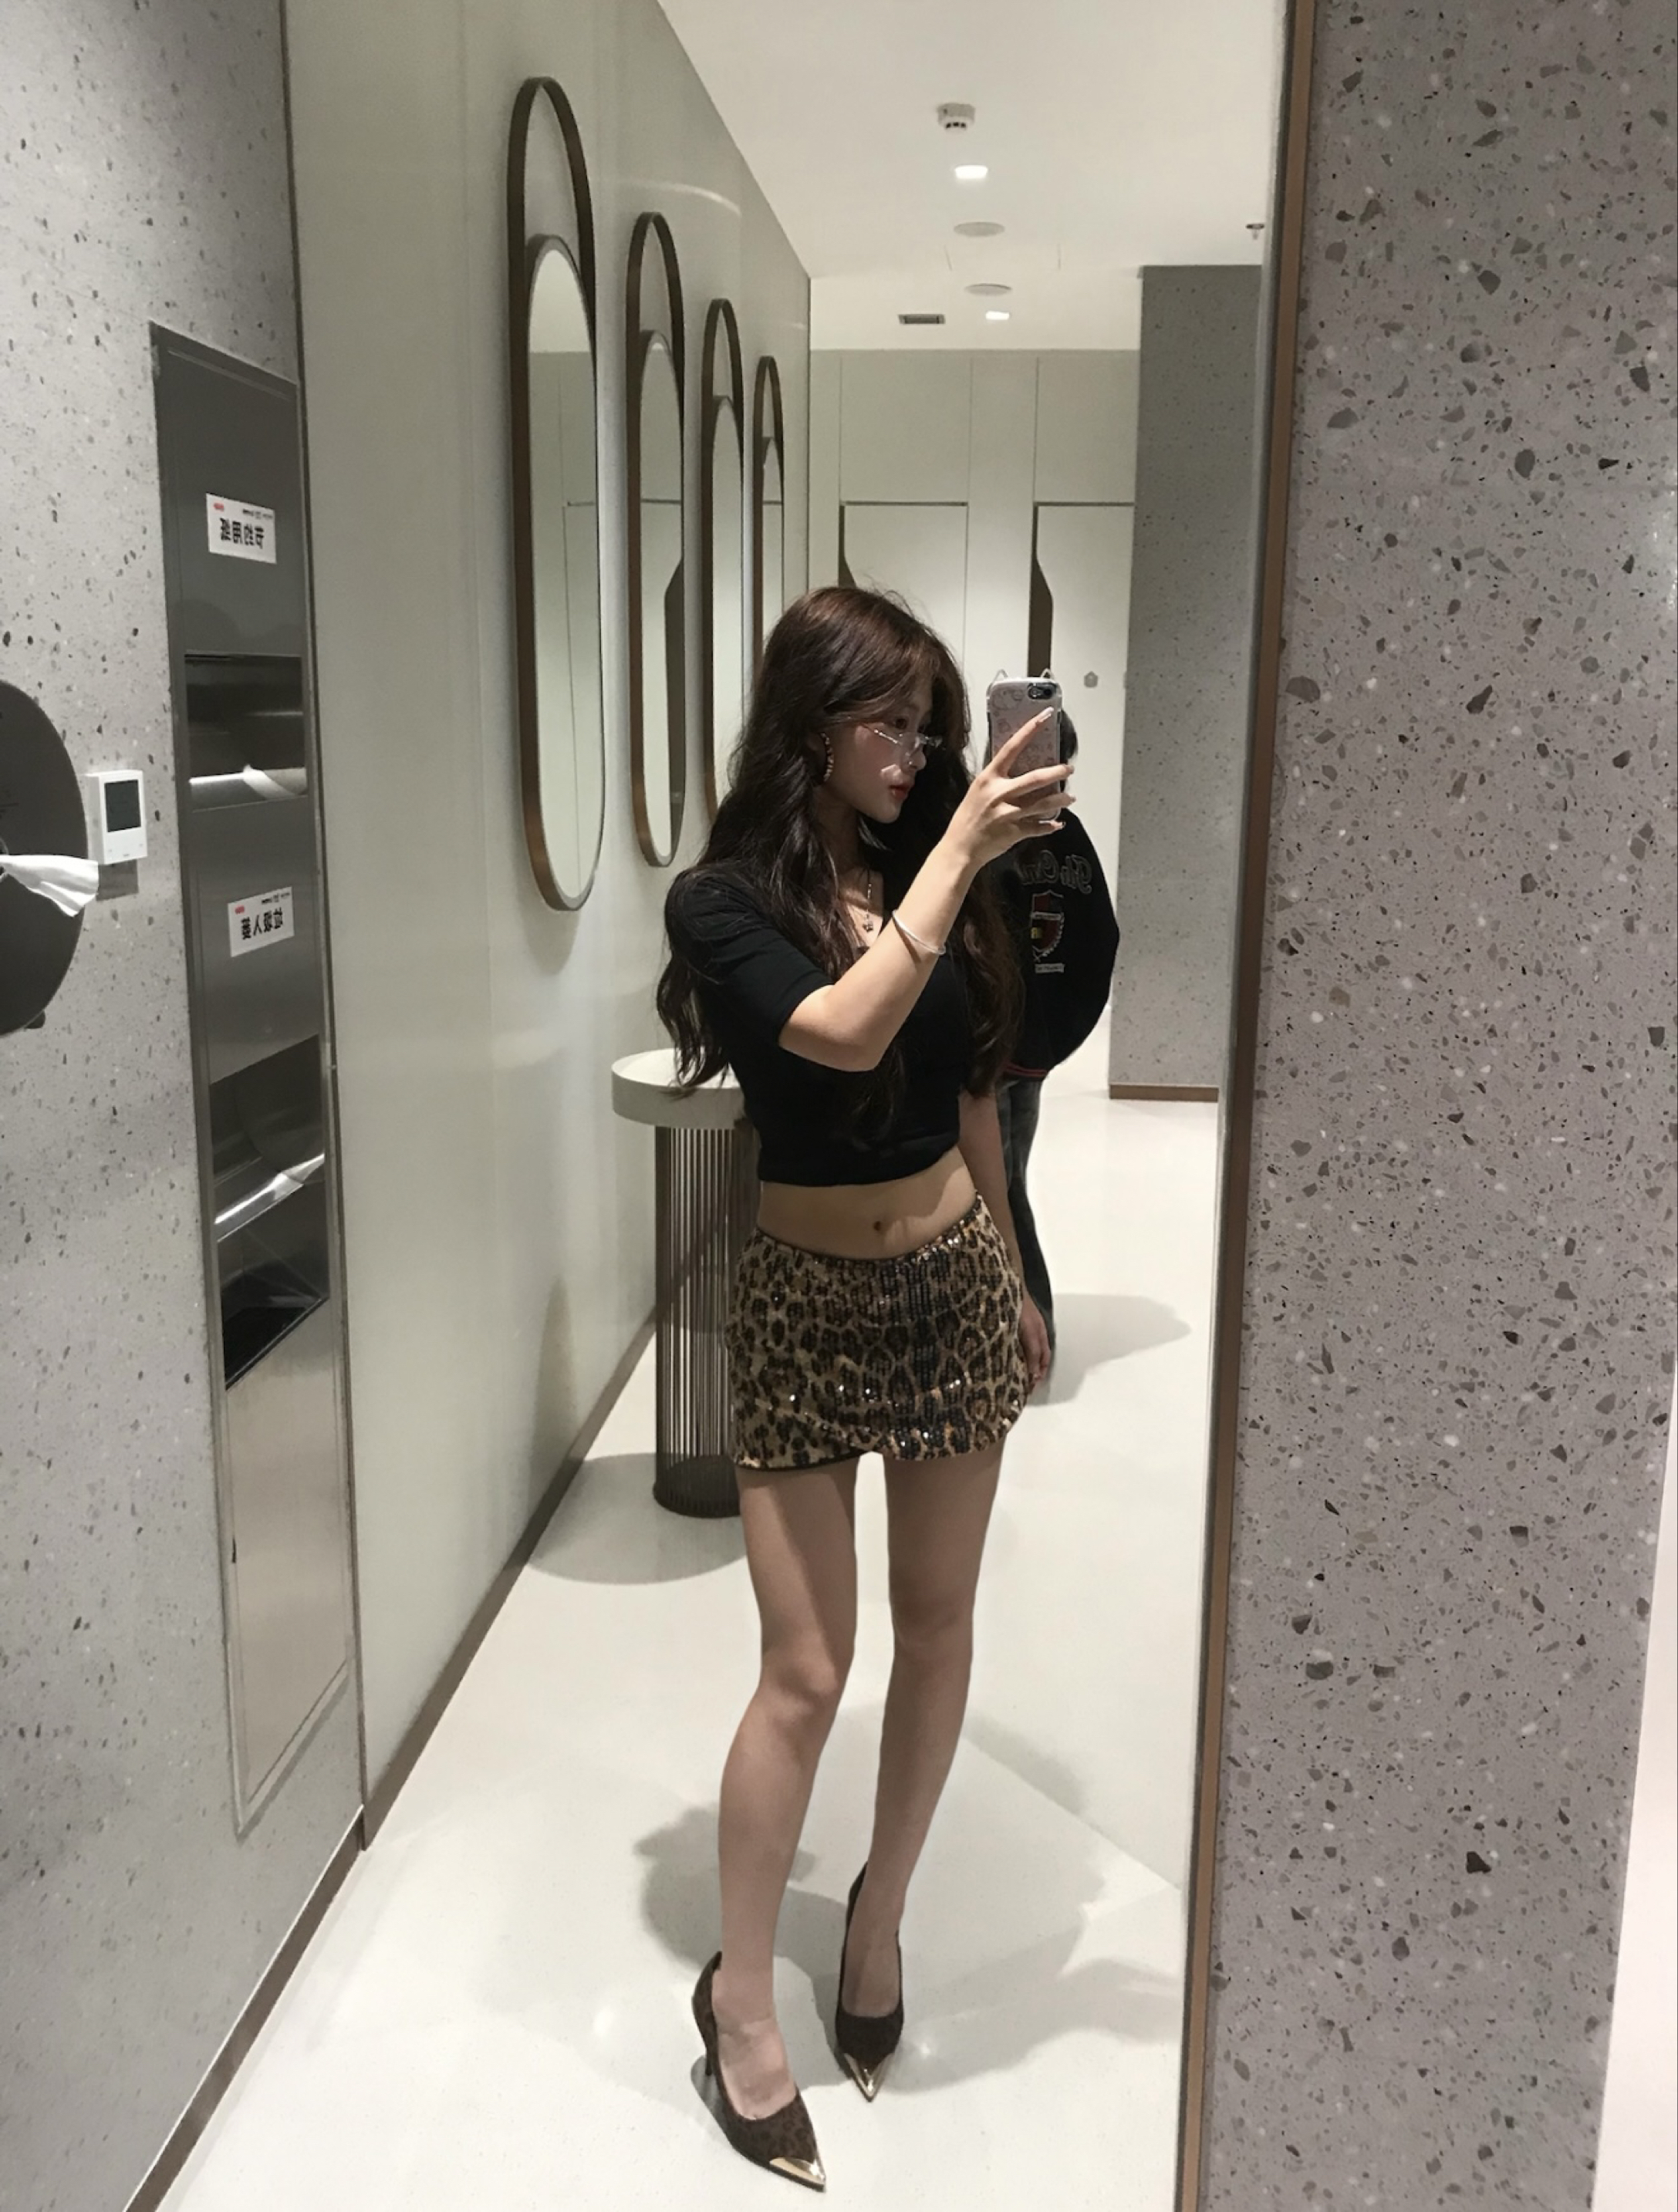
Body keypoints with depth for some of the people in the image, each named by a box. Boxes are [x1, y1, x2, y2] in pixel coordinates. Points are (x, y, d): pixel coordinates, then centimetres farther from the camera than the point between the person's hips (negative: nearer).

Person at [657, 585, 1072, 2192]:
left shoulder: (929, 875, 1)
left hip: (953, 1284, 5)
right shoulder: (725, 901, -11)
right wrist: (962, 848, -27)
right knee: (805, 1670, 1)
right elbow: (845, 1032, -30)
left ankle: (879, 1915, 37)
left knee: (935, 1626, 14)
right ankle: (741, 1997, 23)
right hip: (806, 1306, -4)